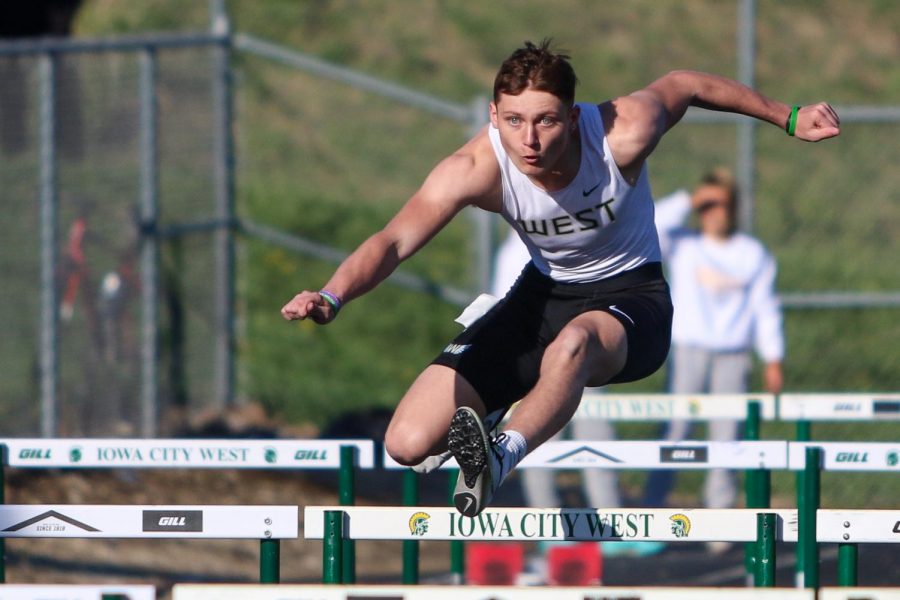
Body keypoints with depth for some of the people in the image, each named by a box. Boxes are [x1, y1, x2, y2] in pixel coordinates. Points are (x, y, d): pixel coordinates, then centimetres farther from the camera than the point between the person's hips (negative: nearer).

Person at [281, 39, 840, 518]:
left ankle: (502, 456, -55)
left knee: (573, 345, -44)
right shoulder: (478, 168, -25)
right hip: (543, 296, 3)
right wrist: (332, 298, -52)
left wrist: (789, 117, 10)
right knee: (409, 443, -9)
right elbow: (395, 240, -32)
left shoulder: (622, 134, -25)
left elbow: (686, 84, -4)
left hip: (631, 295, -3)